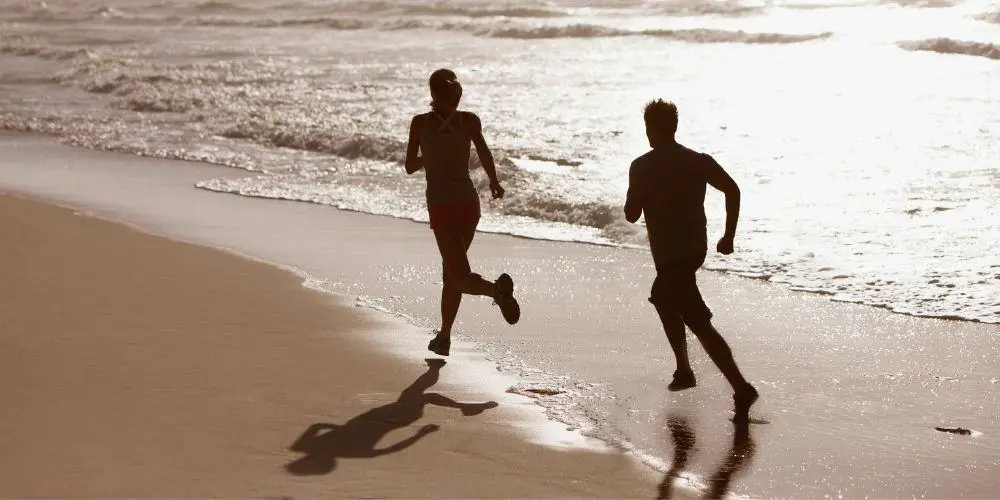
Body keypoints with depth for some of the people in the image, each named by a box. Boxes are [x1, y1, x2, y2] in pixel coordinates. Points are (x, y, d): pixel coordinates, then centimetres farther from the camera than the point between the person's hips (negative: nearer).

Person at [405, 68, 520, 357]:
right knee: (451, 270, 19)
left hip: (441, 207, -3)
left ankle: (496, 289, -41)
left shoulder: (420, 123, 1)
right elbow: (484, 152, -13)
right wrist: (494, 182, 3)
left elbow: (410, 167, 7)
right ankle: (444, 337, 25)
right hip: (469, 202, 3)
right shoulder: (469, 121, 1)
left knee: (461, 277, -9)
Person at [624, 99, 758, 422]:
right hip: (696, 248, 7)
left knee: (699, 323, -9)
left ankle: (741, 388, -19)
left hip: (668, 254, -7)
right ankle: (683, 371, 33)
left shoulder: (642, 167, -9)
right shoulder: (699, 161, 5)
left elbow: (632, 215, -8)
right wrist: (729, 236, 4)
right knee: (662, 298, 30)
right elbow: (732, 190, -2)